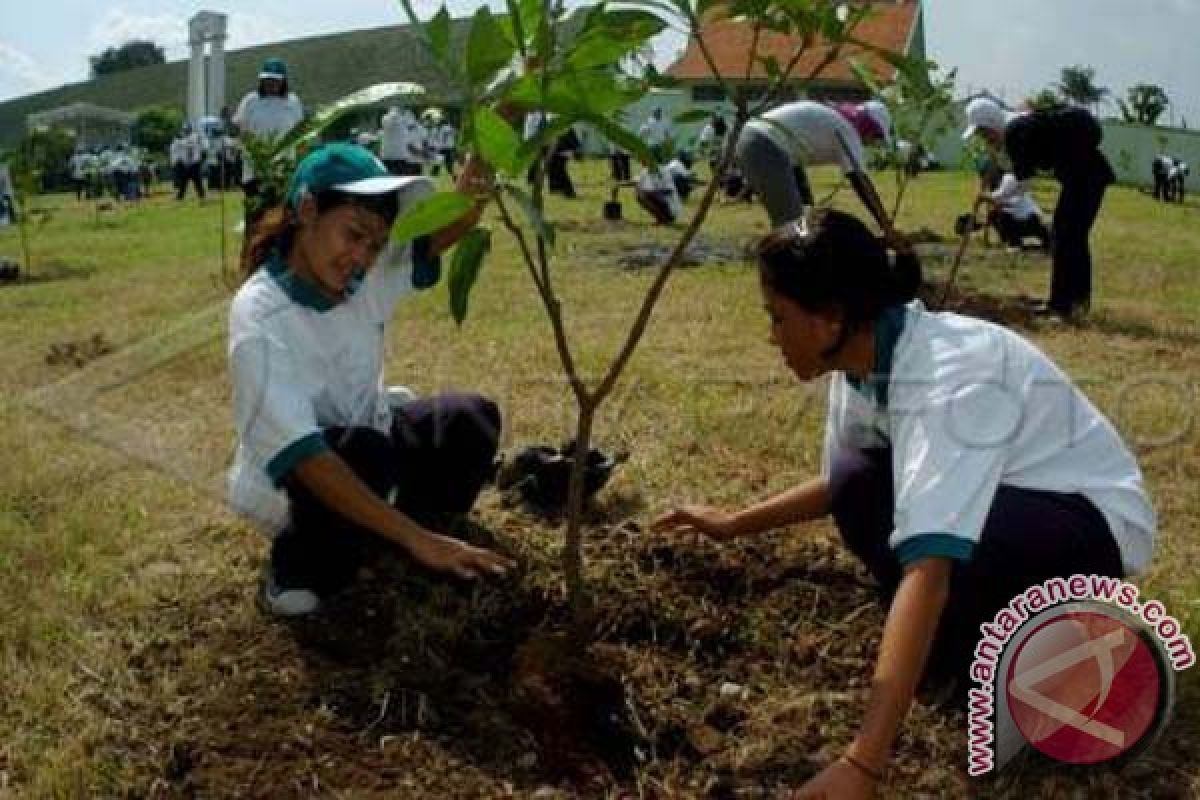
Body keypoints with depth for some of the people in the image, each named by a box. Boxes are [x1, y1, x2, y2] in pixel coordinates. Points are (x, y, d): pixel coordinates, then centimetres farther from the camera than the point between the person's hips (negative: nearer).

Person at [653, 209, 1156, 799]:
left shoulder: (949, 376, -34)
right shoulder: (866, 356, -8)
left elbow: (928, 565, -44)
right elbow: (838, 482, 13)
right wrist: (735, 525, 9)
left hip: (1096, 521, -8)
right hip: (1005, 496, 8)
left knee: (924, 531, -33)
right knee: (859, 491, -13)